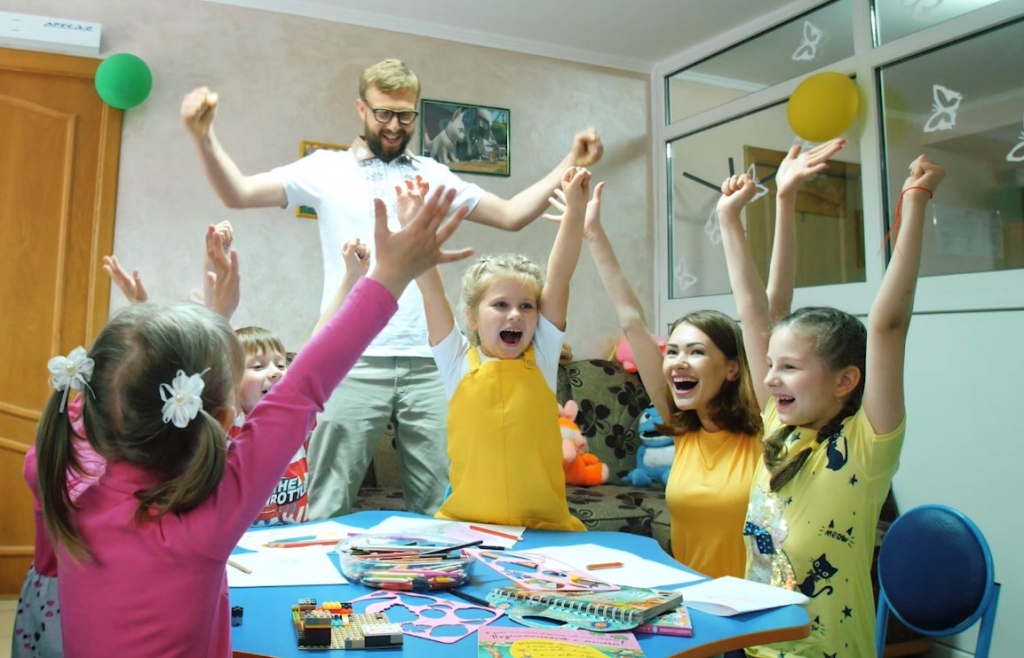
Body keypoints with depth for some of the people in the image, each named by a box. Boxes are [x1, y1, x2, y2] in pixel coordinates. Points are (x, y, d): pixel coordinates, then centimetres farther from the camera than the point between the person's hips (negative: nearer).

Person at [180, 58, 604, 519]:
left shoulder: (434, 175, 16)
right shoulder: (327, 170, 9)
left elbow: (511, 214, 17)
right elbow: (238, 193, 3)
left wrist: (571, 164, 10)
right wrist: (203, 135, -13)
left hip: (427, 363, 2)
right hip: (353, 363, -2)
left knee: (440, 506, 5)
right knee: (328, 507, 2)